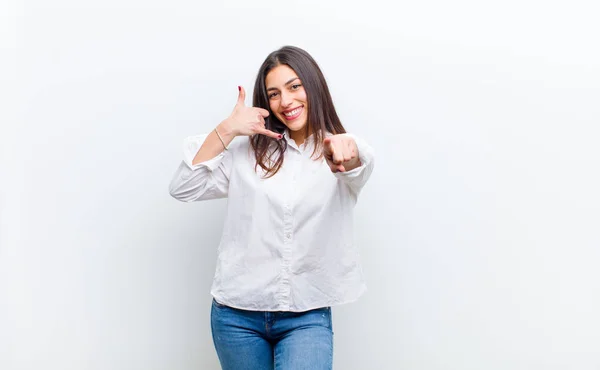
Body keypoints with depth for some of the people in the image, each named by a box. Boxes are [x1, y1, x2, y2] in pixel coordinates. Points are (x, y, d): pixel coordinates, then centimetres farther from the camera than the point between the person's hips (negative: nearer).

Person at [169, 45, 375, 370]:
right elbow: (183, 189, -2)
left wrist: (346, 150, -45)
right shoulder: (248, 148, 4)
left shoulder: (343, 154, 1)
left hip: (307, 316, -2)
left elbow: (358, 168, -23)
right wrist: (226, 130, -9)